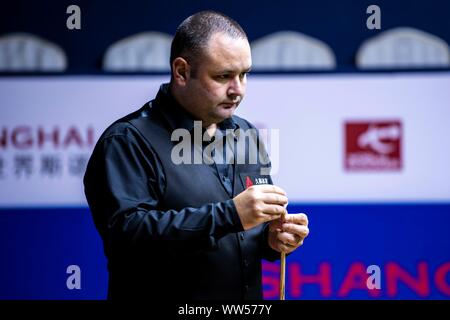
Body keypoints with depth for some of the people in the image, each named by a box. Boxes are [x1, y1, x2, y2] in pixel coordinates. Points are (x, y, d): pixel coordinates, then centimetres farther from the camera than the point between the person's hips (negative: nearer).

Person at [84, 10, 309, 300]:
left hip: (247, 300, 6)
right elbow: (125, 231, -26)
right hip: (167, 293, -6)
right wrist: (230, 214, -29)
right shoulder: (129, 142, -12)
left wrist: (274, 238, -7)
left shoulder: (246, 135, 9)